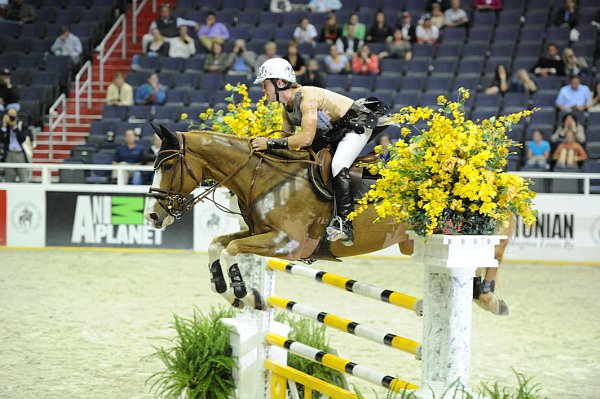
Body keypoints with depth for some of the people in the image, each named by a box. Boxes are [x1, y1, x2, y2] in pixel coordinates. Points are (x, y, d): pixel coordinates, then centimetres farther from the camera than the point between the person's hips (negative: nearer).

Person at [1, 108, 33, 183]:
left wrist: (15, 126, -16)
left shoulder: (22, 126, 0)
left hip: (21, 154, -3)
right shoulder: (5, 127, 7)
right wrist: (4, 126, -10)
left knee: (24, 179, -6)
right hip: (9, 154, 3)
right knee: (9, 180, 4)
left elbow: (22, 138, -14)